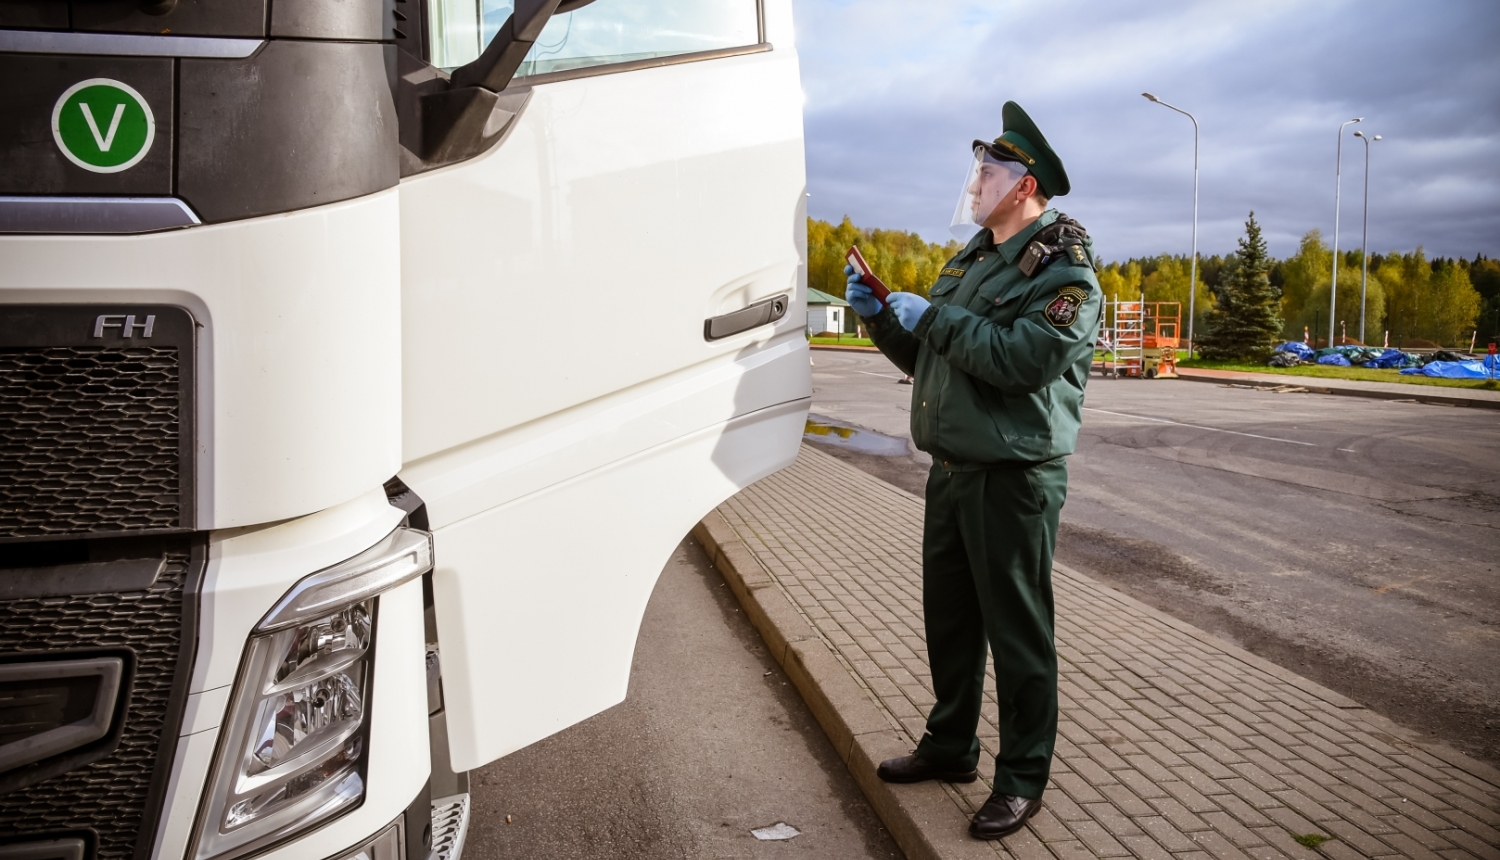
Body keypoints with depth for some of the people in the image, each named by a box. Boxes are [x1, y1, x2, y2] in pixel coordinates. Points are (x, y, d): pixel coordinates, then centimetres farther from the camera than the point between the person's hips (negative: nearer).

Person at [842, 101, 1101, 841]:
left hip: (1014, 479, -8)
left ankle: (1022, 779, 15)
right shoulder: (971, 259, 16)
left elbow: (1023, 358, -26)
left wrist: (932, 317, -18)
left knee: (1017, 633, 1)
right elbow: (925, 358, 19)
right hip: (952, 470, 8)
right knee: (949, 617, 17)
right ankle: (950, 746, 34)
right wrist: (878, 316, 4)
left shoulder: (1065, 272, -10)